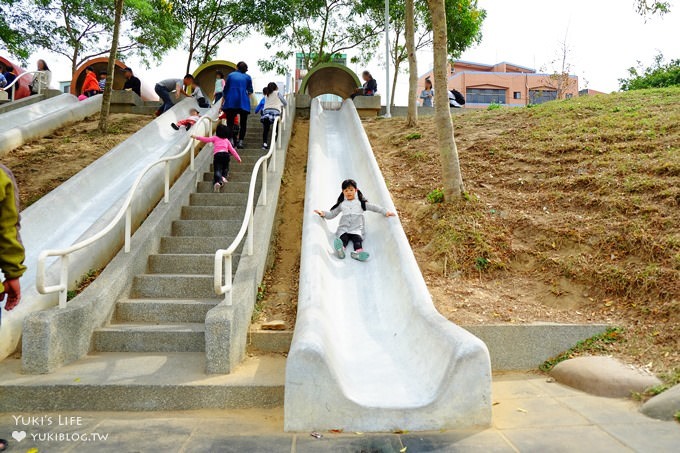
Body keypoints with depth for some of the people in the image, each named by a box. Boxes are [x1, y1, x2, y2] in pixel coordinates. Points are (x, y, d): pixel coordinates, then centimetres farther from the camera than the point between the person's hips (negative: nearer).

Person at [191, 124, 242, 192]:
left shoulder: (215, 138, 21)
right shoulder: (227, 140, 26)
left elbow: (207, 139, 11)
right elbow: (232, 150, 24)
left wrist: (197, 137, 16)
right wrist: (238, 158, 29)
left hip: (217, 154, -2)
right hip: (225, 154, 2)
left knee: (217, 170, -13)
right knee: (225, 168, 20)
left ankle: (218, 181, -41)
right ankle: (224, 176, -13)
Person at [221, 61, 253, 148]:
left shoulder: (231, 75, 10)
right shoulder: (247, 77, 8)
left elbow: (225, 89, 11)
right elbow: (250, 91, 10)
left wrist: (222, 102, 16)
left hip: (231, 102, 0)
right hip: (243, 102, 0)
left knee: (230, 122, 3)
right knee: (243, 123, 9)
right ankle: (240, 141, 1)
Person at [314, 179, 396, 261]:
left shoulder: (361, 202, 10)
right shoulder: (341, 204, 15)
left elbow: (373, 207, 3)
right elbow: (332, 213, 16)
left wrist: (385, 212, -8)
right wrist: (323, 213, -4)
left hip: (357, 229, -1)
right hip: (343, 229, 1)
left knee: (357, 239, -29)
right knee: (343, 238, -28)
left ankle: (358, 252, -57)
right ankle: (340, 250, -58)